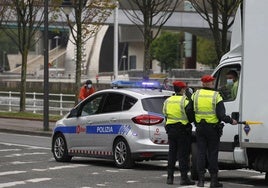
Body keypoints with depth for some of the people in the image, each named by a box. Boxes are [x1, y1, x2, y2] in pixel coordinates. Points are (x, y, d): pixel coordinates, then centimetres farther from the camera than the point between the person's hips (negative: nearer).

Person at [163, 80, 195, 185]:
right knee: (183, 153, -2)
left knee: (172, 153, 13)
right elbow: (189, 115, -15)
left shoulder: (167, 101, 9)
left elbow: (165, 114, 13)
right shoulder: (184, 101, -12)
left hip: (170, 128, 6)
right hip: (183, 129, -6)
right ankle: (184, 177, -4)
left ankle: (170, 177, 12)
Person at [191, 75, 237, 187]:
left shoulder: (196, 95, 0)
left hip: (200, 128, 3)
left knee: (201, 153, 8)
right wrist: (231, 121, 1)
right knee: (212, 154, 4)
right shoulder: (216, 96, -10)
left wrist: (193, 120, 20)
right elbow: (221, 115, -14)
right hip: (213, 128, -2)